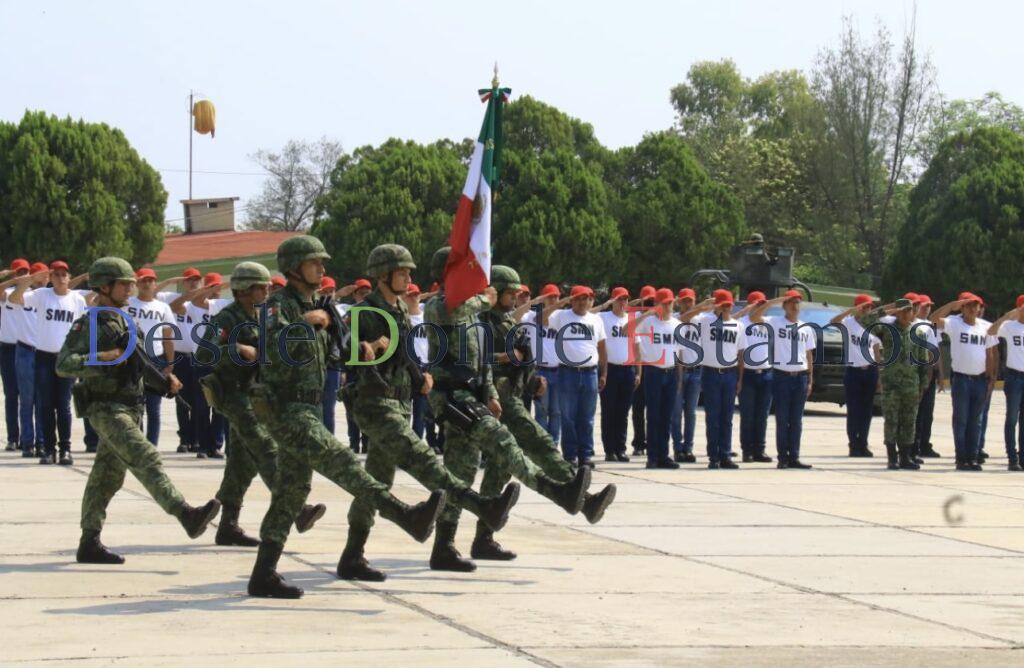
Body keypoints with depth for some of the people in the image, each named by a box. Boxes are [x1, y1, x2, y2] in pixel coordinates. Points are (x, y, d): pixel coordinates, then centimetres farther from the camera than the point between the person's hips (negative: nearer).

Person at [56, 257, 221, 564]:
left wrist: (165, 378, 8)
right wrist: (103, 357, -29)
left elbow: (139, 363, 25)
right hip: (105, 409, -9)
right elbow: (63, 365, -19)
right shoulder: (88, 325, -10)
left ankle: (89, 544, 15)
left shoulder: (125, 322, 17)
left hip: (130, 408, 9)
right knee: (146, 460, -22)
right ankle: (187, 515, -34)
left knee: (107, 477, 10)